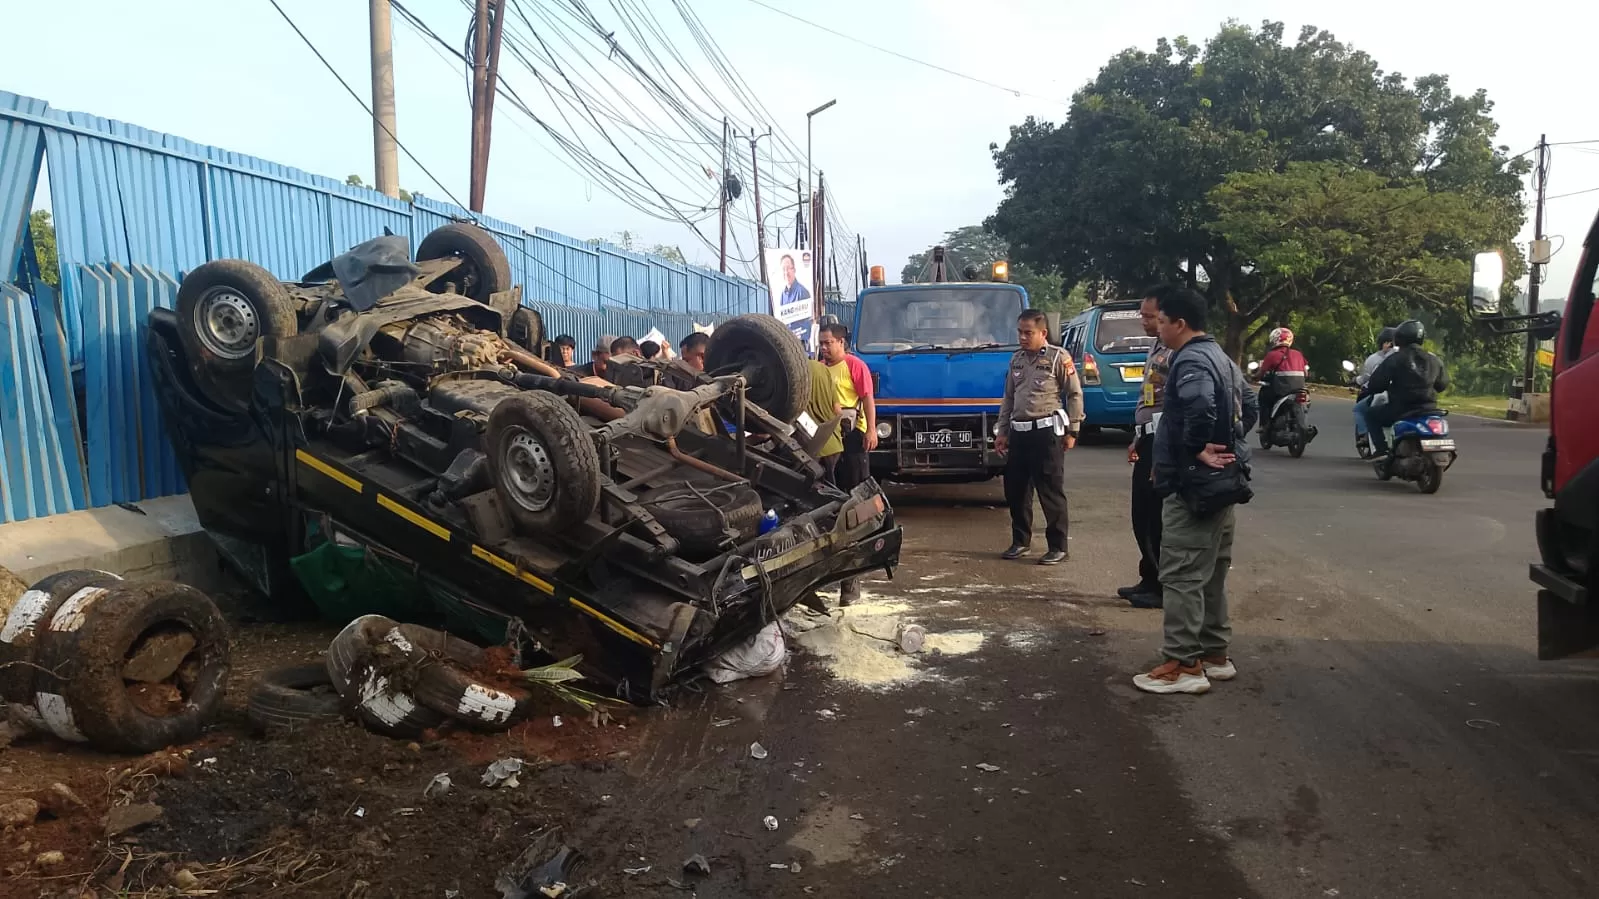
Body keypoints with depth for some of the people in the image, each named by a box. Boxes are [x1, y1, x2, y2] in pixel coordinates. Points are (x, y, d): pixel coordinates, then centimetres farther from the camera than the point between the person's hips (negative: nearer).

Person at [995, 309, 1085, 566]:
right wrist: (1002, 431, 14)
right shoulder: (1016, 359, 14)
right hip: (1019, 432, 6)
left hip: (1047, 431, -6)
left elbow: (1075, 394, -4)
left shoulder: (1059, 357, -4)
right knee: (1015, 490, 11)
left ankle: (1058, 547, 8)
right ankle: (1020, 540, 25)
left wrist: (1071, 431, -7)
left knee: (1051, 491, -1)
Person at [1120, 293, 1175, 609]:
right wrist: (1137, 440, 22)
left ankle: (1166, 588, 8)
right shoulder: (1156, 349, 17)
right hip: (1149, 441, 10)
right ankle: (1150, 580, 26)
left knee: (1159, 519, -2)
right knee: (1142, 517, 15)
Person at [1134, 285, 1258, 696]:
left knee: (1181, 576, -6)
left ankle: (1183, 665, -1)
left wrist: (1198, 449, -25)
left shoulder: (1191, 362, -17)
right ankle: (1215, 654, 26)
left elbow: (1201, 406, -37)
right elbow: (1250, 406, 25)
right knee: (1211, 573, 17)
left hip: (1191, 486, -11)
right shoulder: (1219, 357, 16)